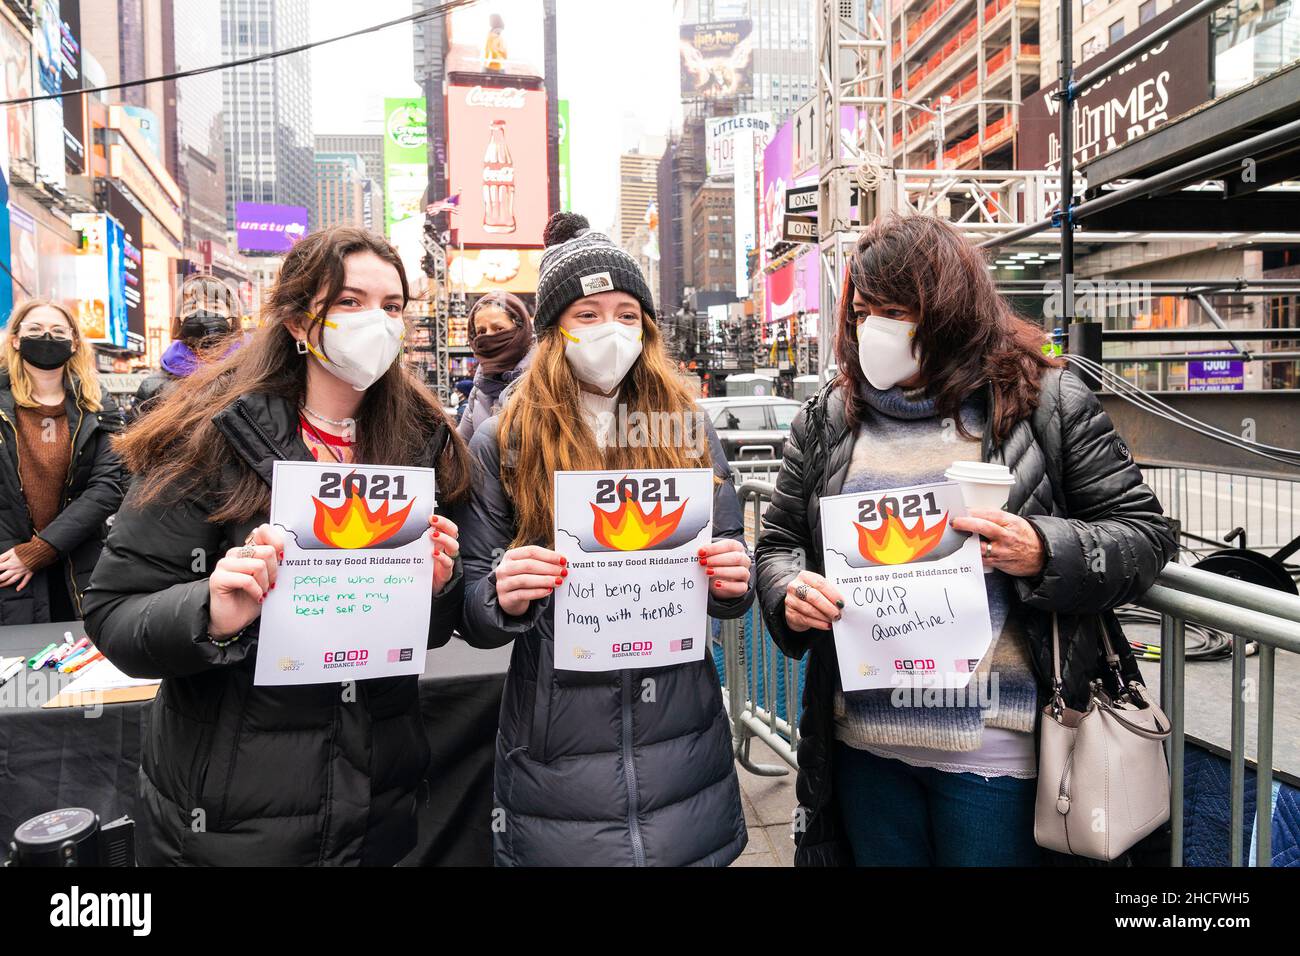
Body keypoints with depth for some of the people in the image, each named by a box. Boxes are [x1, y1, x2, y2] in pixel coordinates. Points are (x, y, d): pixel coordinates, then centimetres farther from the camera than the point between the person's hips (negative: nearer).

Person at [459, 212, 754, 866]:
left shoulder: (688, 431, 2)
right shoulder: (502, 445, -4)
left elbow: (728, 588, 8)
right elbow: (473, 614, -1)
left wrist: (733, 583, -14)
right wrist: (504, 597, -22)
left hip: (681, 747, 2)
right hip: (556, 762, -1)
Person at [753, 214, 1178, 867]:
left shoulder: (1047, 404, -3)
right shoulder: (827, 420, 5)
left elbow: (1145, 534, -1)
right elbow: (779, 540, 11)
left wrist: (1045, 554, -20)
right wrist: (788, 592, -11)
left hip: (993, 745, -3)